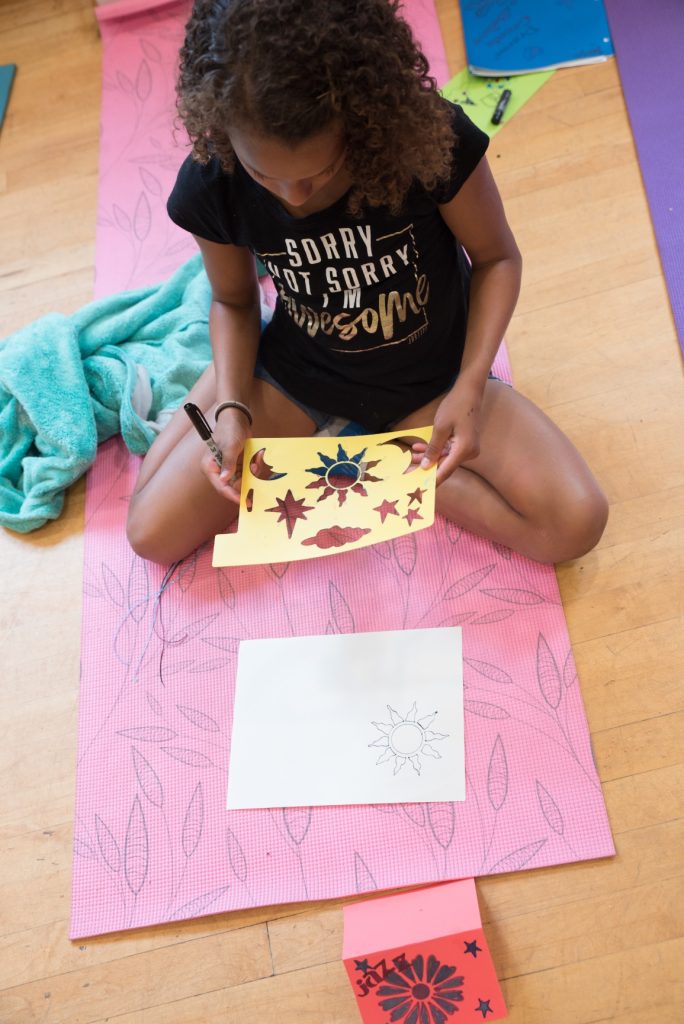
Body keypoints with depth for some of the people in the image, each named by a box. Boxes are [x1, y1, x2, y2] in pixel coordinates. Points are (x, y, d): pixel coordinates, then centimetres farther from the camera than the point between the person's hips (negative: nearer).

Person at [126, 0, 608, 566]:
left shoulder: (431, 137, -28)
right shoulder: (210, 187, -21)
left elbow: (496, 258, -11)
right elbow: (234, 301, -1)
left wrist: (469, 387, -24)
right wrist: (232, 407, -17)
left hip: (429, 377, -1)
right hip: (294, 371, 2)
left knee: (576, 523, -18)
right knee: (153, 534, -9)